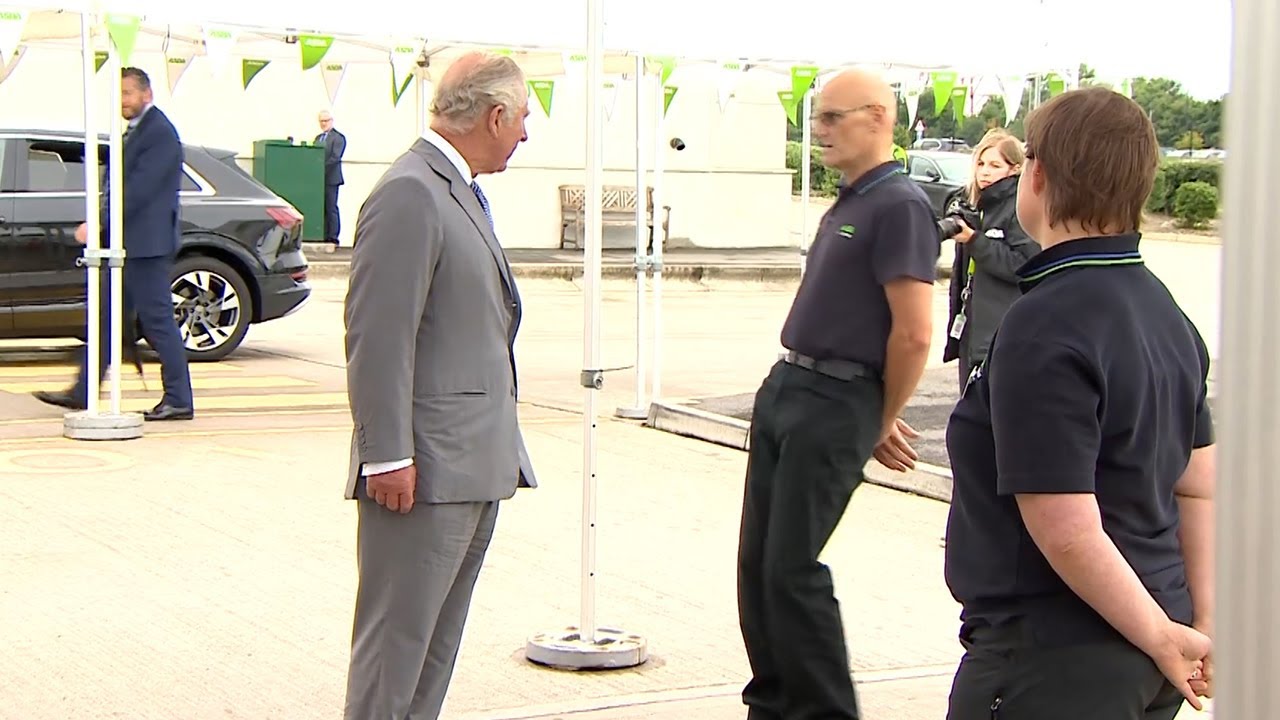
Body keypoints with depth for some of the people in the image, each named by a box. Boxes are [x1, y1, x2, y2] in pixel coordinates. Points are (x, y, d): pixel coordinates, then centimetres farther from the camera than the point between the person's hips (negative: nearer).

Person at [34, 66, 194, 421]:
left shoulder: (159, 132, -15)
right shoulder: (136, 130, 17)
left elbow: (138, 189, -22)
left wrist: (99, 225, -22)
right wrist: (102, 226, 14)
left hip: (147, 245, -10)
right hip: (129, 244, 10)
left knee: (157, 320, -6)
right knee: (107, 318, 12)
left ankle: (178, 401, 0)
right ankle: (83, 392, 17)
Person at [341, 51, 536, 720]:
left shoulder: (459, 190, 16)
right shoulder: (410, 194, -15)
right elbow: (377, 338, -20)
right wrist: (387, 456, -21)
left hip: (479, 463, 10)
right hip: (426, 470, -10)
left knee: (438, 639, 15)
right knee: (397, 639, -3)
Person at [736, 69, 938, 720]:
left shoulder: (899, 206, -14)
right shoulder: (846, 205, 17)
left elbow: (914, 332, -19)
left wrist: (883, 423, -7)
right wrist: (876, 414, 18)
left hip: (834, 403, -10)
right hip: (784, 387, 10)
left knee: (792, 568, -8)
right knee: (757, 562, 11)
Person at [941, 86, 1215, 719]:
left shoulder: (1043, 328, -21)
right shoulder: (1164, 309, 7)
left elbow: (1067, 531, -24)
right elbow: (1200, 486, 11)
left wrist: (1165, 638, -14)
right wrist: (1201, 624, 9)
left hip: (1055, 665, -9)